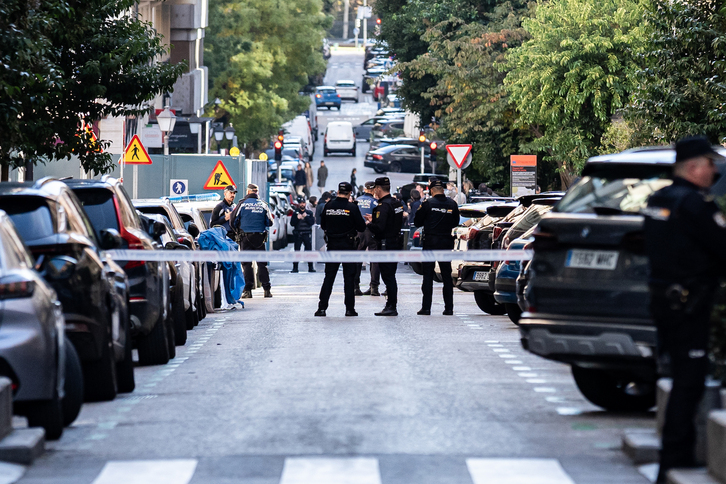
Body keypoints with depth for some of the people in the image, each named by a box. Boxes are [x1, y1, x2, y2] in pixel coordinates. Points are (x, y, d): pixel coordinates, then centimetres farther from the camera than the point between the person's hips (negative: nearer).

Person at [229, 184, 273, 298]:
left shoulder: (242, 204, -2)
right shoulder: (263, 205, 6)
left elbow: (233, 221, 0)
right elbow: (269, 223, 9)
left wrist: (237, 231, 19)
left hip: (245, 238, -2)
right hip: (260, 238, 2)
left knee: (246, 263, 0)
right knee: (262, 263, 6)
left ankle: (248, 290, -5)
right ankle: (267, 289, 2)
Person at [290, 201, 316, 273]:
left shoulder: (309, 213, 9)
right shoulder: (295, 213, 9)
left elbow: (312, 222, -2)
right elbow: (292, 223, 3)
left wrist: (306, 217, -12)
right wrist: (297, 218, -12)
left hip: (307, 234, 0)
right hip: (298, 234, 0)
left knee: (309, 250, -3)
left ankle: (311, 267, 1)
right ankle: (295, 268, 3)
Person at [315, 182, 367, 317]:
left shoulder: (328, 206, -2)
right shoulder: (352, 207, -11)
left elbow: (323, 225, 9)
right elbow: (362, 227, -8)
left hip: (332, 245, 3)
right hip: (348, 245, -3)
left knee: (329, 277, 7)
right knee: (349, 277, 4)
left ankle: (322, 307, 2)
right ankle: (349, 308, 3)